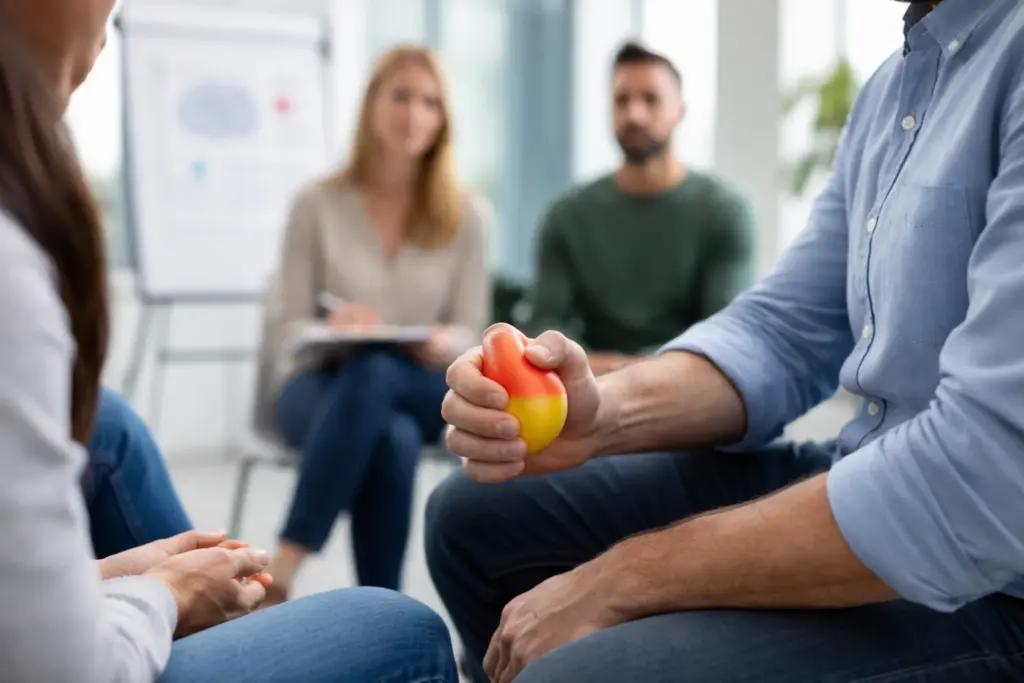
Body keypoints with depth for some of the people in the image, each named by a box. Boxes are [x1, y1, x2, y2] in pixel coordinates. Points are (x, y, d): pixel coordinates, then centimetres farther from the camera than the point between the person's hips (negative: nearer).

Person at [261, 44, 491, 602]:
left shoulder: (467, 216, 4)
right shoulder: (318, 205, 0)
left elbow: (469, 333, 4)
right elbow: (286, 329, -1)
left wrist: (442, 346, -22)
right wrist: (329, 330, -25)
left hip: (420, 388, 1)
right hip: (319, 382, -1)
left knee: (374, 370, -39)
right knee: (394, 439, -39)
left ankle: (281, 570, -41)